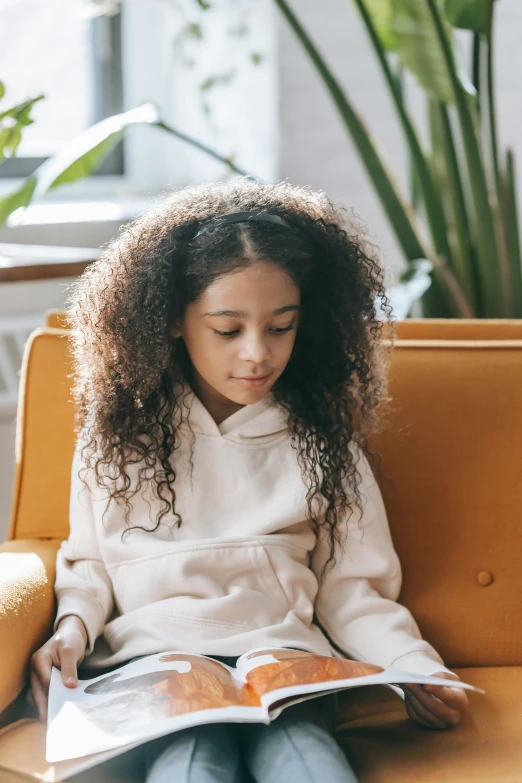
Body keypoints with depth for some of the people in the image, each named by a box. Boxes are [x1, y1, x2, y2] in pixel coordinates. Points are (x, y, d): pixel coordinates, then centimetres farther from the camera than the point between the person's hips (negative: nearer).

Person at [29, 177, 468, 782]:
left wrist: (416, 669, -5)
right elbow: (89, 561, 20)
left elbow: (350, 588, 12)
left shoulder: (323, 441, 13)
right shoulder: (118, 431, 14)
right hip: (153, 656, 0)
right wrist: (74, 623, -2)